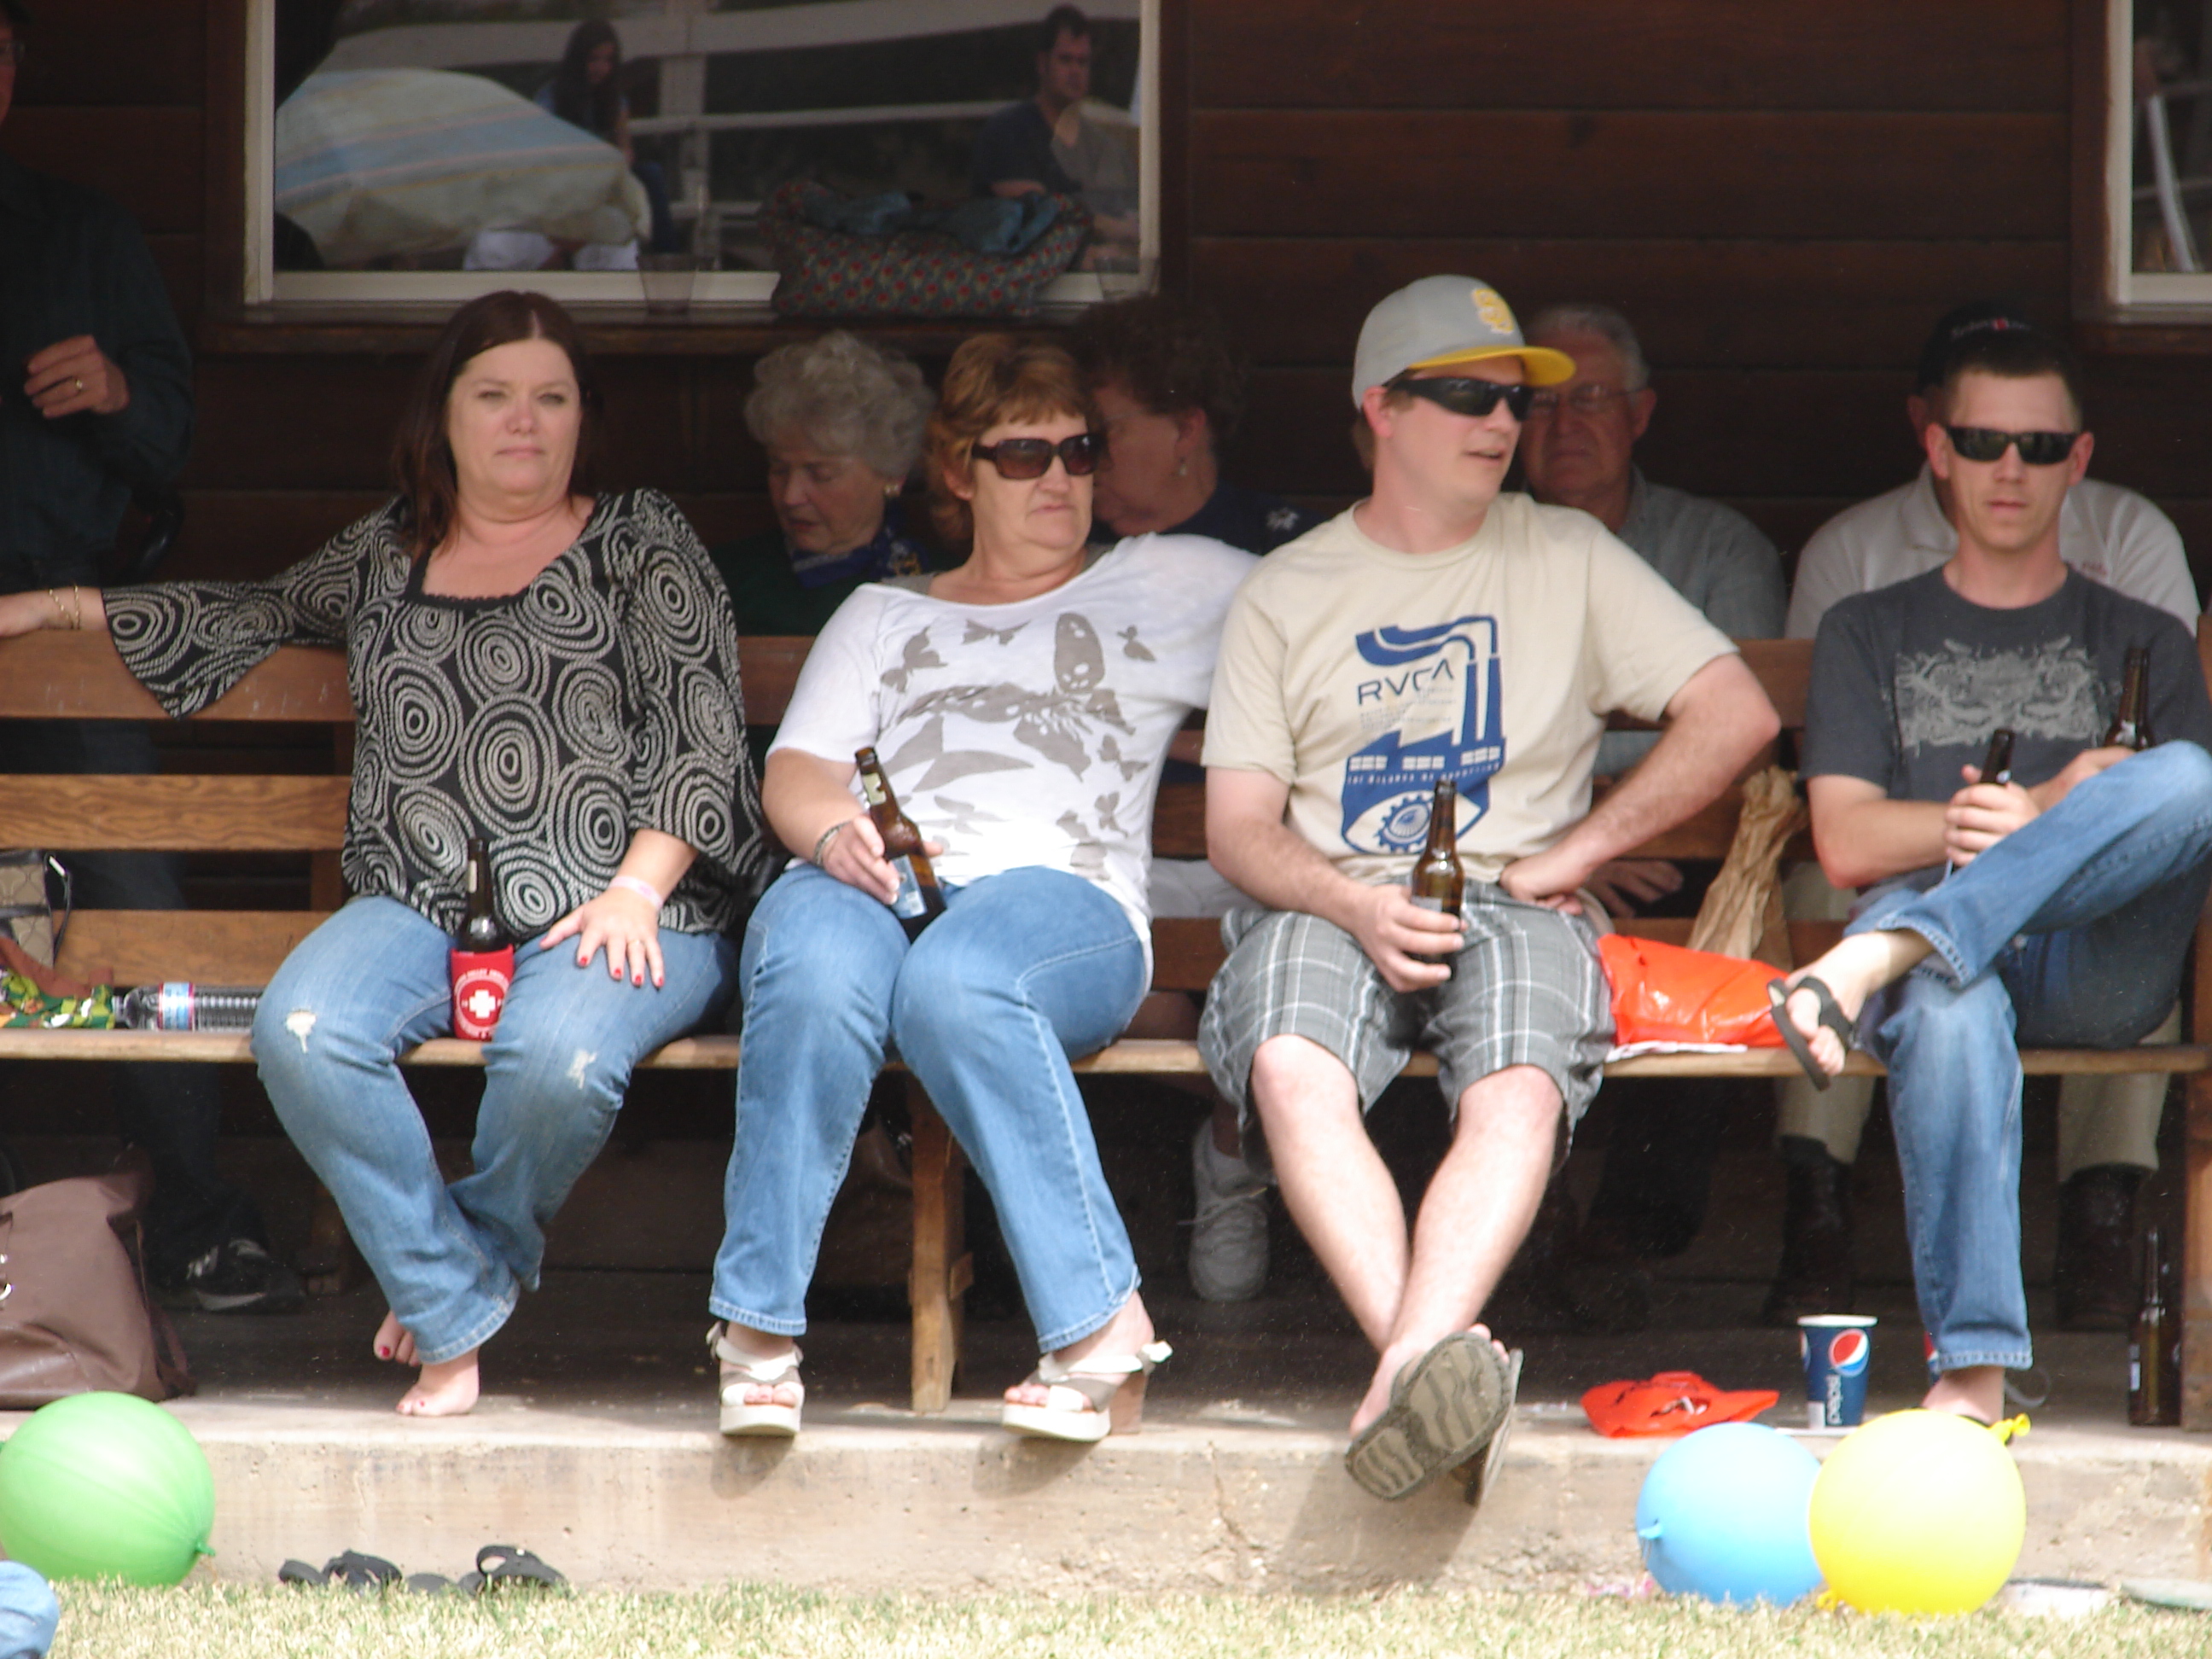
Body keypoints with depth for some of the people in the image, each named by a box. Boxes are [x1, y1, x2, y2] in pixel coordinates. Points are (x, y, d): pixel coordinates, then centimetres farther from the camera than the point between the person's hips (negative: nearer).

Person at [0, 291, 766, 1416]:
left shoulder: (641, 544, 8)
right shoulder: (386, 554, 20)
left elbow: (700, 728, 1)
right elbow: (264, 615, 38)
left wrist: (637, 890, -12)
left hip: (611, 914, -4)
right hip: (417, 907, 4)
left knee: (558, 1059, -37)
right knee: (300, 1034, -29)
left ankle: (474, 1262, -3)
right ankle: (455, 1317, -16)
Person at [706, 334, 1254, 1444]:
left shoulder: (1162, 586, 29)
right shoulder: (884, 615, 32)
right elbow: (795, 773, 16)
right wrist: (837, 831, -6)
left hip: (1063, 889, -2)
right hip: (869, 882, 2)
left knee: (955, 981, -41)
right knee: (813, 975, -38)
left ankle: (1098, 1329, -39)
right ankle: (758, 1330, -33)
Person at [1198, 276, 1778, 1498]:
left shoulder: (1569, 560, 16)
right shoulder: (1286, 594, 15)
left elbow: (1736, 716, 9)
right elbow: (1239, 829, 8)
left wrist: (1574, 854, 2)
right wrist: (1356, 905, -14)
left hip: (1513, 907, 0)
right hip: (1330, 905, 0)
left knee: (1520, 1090, -36)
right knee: (1293, 1068, -36)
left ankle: (1409, 1370, -56)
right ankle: (1438, 1359, -51)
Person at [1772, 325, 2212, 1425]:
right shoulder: (1870, 634, 24)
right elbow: (1844, 845, 9)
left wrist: (2031, 820, -10)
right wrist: (2009, 816, -7)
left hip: (2093, 967, 1)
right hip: (1932, 937, -1)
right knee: (1948, 1000, -42)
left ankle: (1875, 962, -45)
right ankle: (1971, 1365, -50)